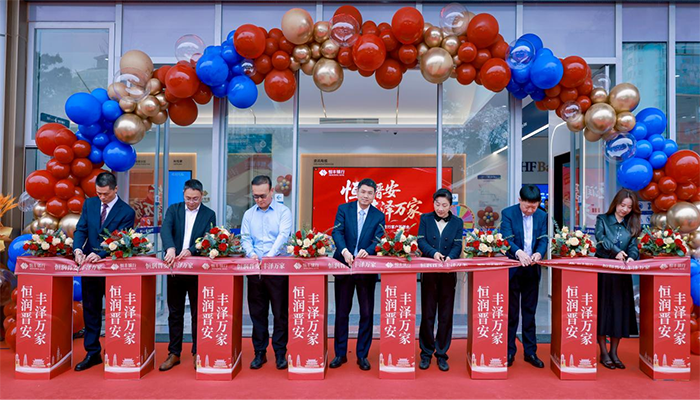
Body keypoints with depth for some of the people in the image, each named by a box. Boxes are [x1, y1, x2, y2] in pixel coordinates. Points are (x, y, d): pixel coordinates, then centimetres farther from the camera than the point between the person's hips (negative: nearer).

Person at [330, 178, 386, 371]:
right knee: (341, 312, 9)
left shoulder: (379, 216, 2)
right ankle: (340, 353, 22)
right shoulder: (344, 209, 1)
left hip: (367, 270, 0)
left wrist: (366, 250, -31)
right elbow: (337, 232, -12)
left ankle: (362, 355, 19)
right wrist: (344, 251, -30)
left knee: (367, 313, 5)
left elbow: (378, 240, -9)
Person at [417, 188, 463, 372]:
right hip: (429, 273, 0)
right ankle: (426, 353, 18)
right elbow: (421, 241, -6)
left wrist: (450, 256, -24)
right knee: (427, 314, 6)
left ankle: (441, 354, 17)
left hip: (448, 274, 1)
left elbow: (458, 245, -3)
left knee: (446, 315, 6)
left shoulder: (457, 222, 6)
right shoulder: (425, 219, 5)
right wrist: (433, 253, -24)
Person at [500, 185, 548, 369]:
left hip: (532, 269, 3)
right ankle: (509, 352, 15)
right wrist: (518, 252, -38)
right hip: (512, 269, -3)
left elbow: (543, 239, 1)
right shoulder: (508, 213, -7)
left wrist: (539, 253, -21)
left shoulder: (541, 216, 6)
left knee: (530, 312, 11)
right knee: (511, 312, 5)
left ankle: (530, 352, 20)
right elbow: (507, 238, -19)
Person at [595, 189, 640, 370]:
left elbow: (633, 246, 0)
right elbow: (601, 238, -15)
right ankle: (604, 353, 8)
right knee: (603, 309, -1)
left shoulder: (631, 225, 11)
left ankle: (614, 352, 16)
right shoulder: (603, 219, 3)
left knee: (620, 310, 4)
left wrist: (630, 257, -22)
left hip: (622, 274, 3)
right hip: (603, 271, -3)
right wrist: (617, 251, -31)